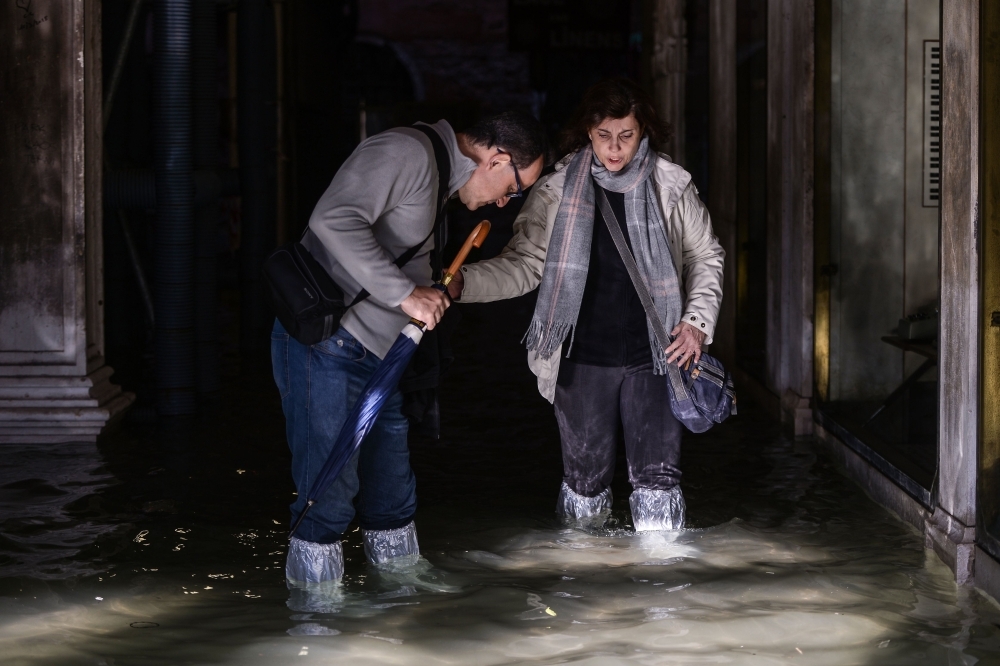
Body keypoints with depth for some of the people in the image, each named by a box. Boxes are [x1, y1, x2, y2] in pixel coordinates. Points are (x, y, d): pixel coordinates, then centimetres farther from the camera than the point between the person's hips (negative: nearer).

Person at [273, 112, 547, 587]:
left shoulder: (434, 175, 18)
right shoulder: (408, 152, -15)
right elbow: (334, 220, -28)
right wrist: (405, 293, -27)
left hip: (375, 353, 10)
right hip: (324, 341, -10)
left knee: (391, 491, 16)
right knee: (330, 489, -8)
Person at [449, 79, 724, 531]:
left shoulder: (671, 185, 0)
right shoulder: (557, 190, -2)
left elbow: (706, 256, 13)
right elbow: (525, 264, -6)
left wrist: (698, 321, 0)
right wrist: (461, 284, -22)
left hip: (654, 359, 0)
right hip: (583, 362, 0)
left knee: (658, 483, -4)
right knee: (584, 483, 9)